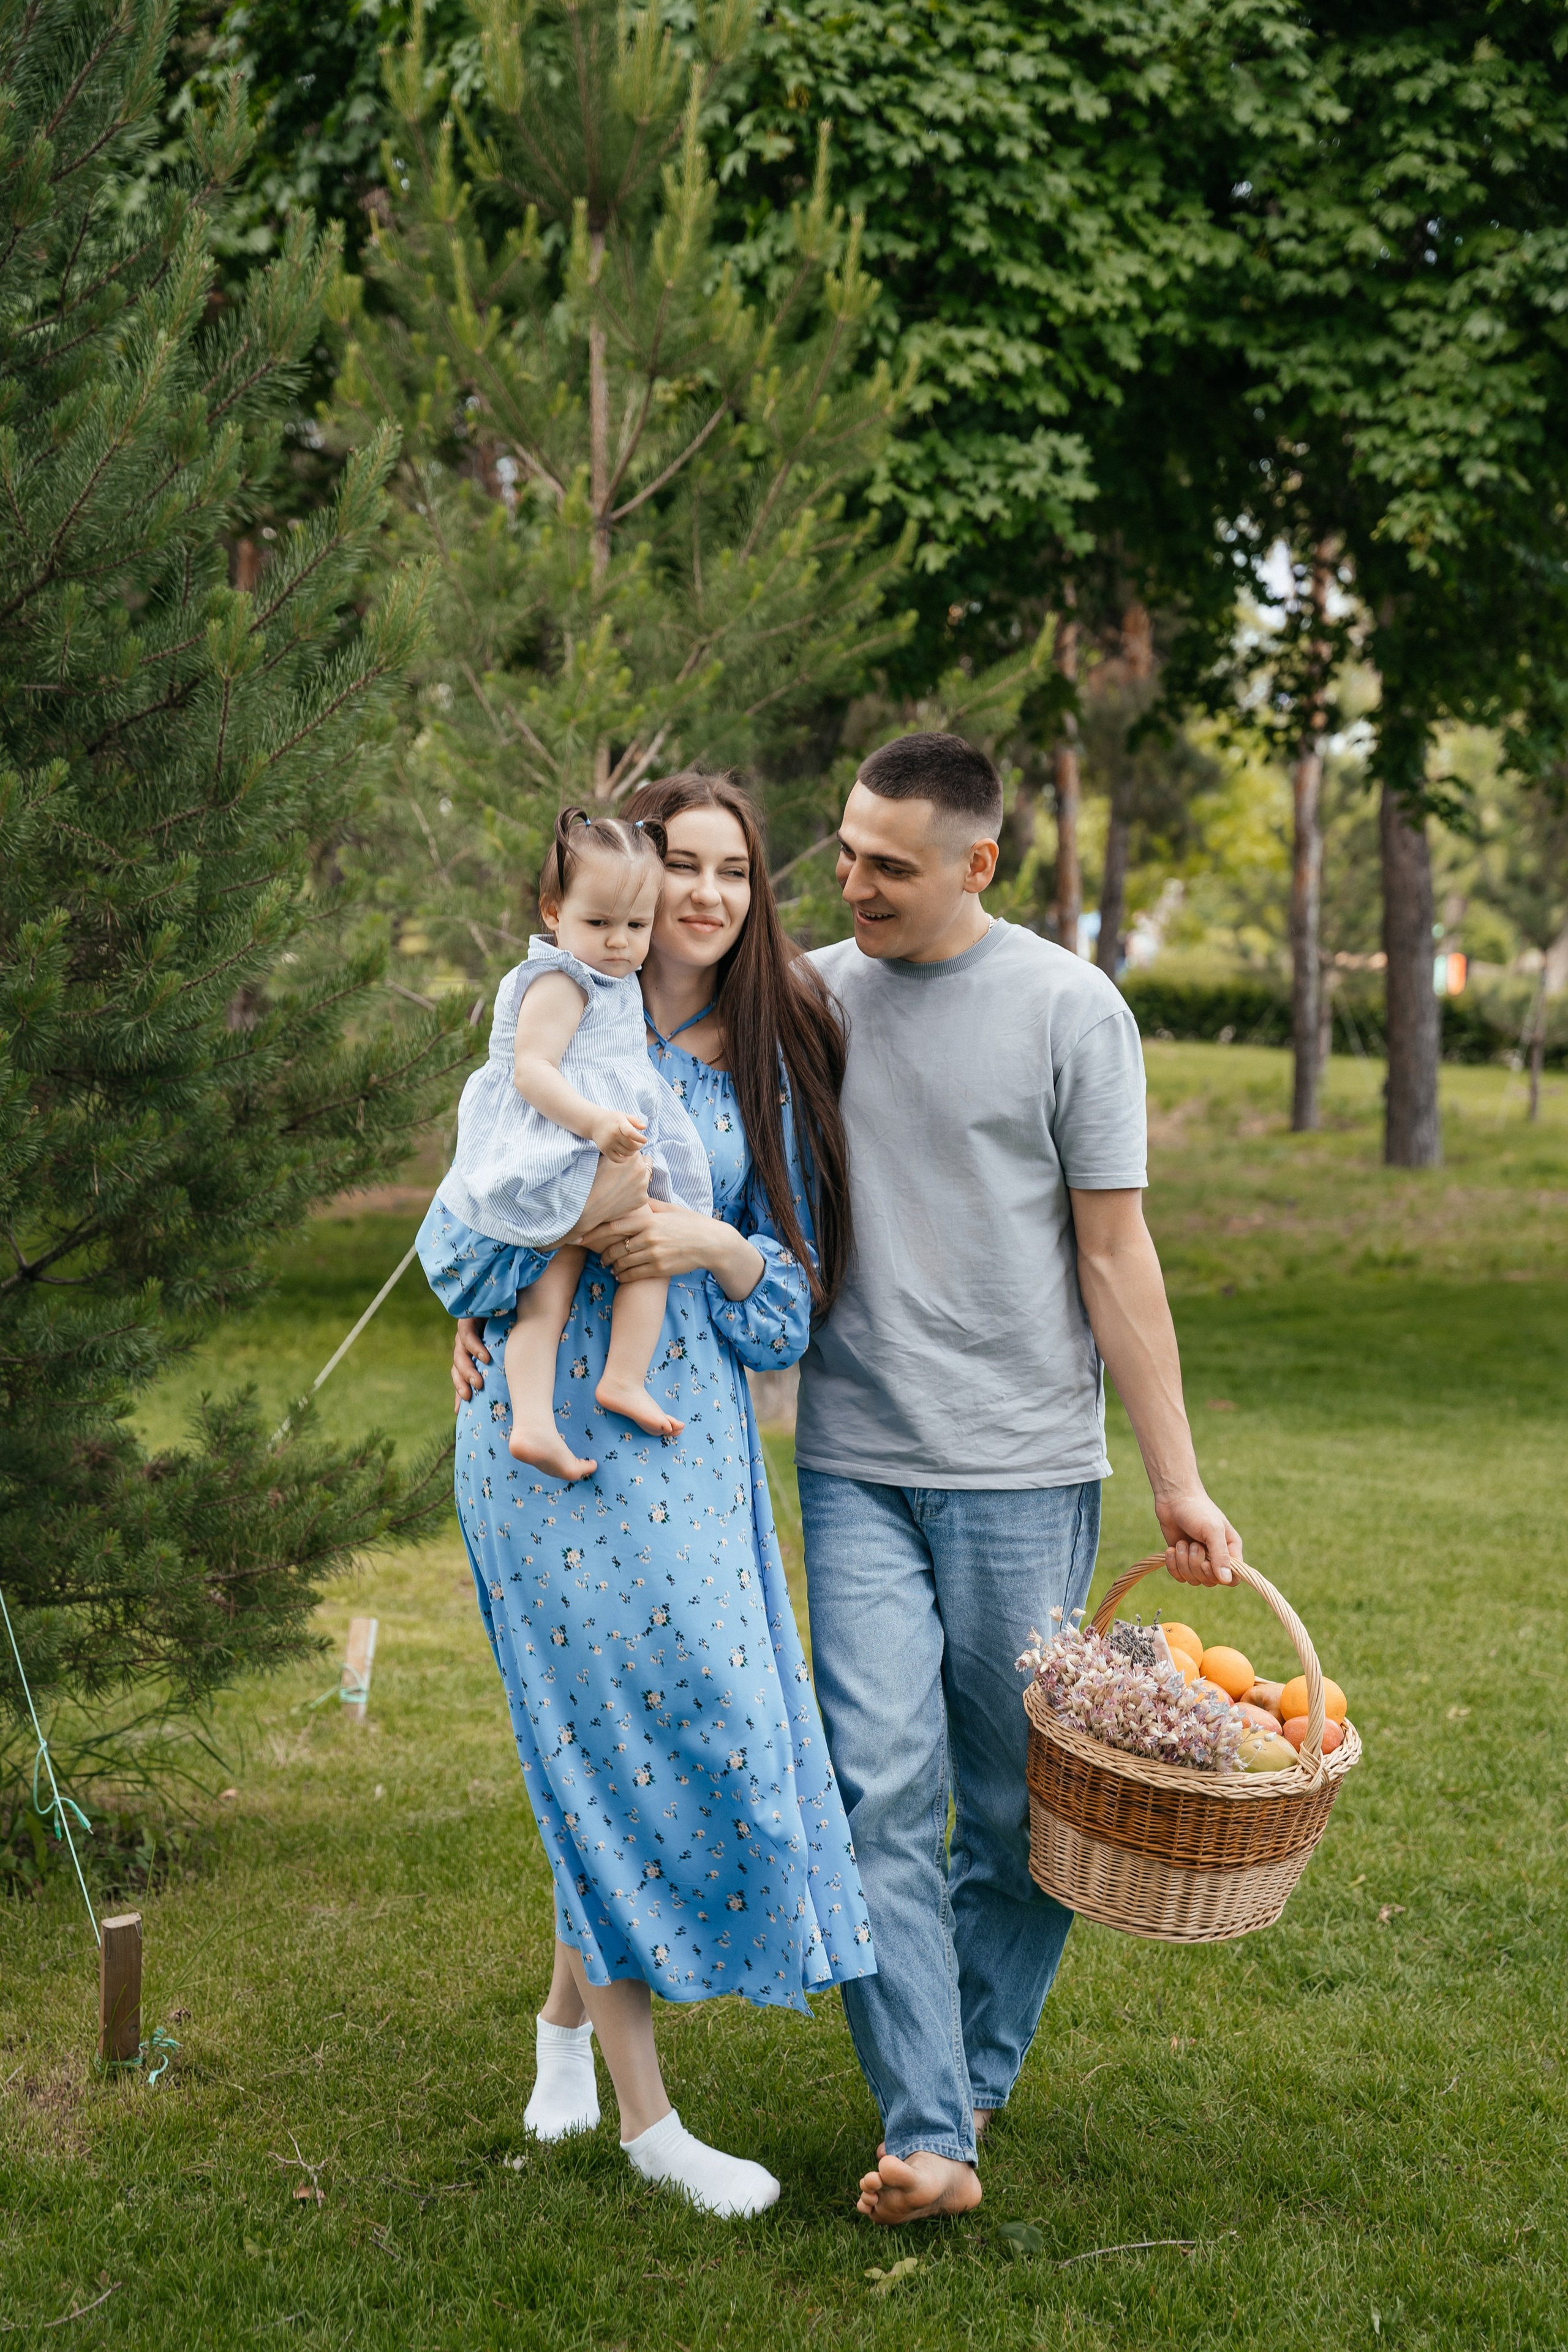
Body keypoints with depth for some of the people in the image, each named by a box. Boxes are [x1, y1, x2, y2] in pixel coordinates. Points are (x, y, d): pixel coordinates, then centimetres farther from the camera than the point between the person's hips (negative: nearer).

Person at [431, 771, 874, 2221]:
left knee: (707, 1731, 2)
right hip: (548, 1426, -3)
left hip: (692, 1437, 3)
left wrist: (717, 1247, -11)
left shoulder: (773, 1061, 9)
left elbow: (794, 1297, 9)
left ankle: (570, 2011, 29)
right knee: (613, 1737, -2)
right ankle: (647, 2118, 8)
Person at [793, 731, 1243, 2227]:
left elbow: (1114, 1256, -1)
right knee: (881, 1794, -7)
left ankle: (973, 2074, 27)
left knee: (1018, 1806, 7)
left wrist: (1177, 1482, -2)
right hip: (855, 1467, 2)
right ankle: (927, 2136, -4)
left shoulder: (1069, 1009, -3)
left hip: (1024, 1471, -2)